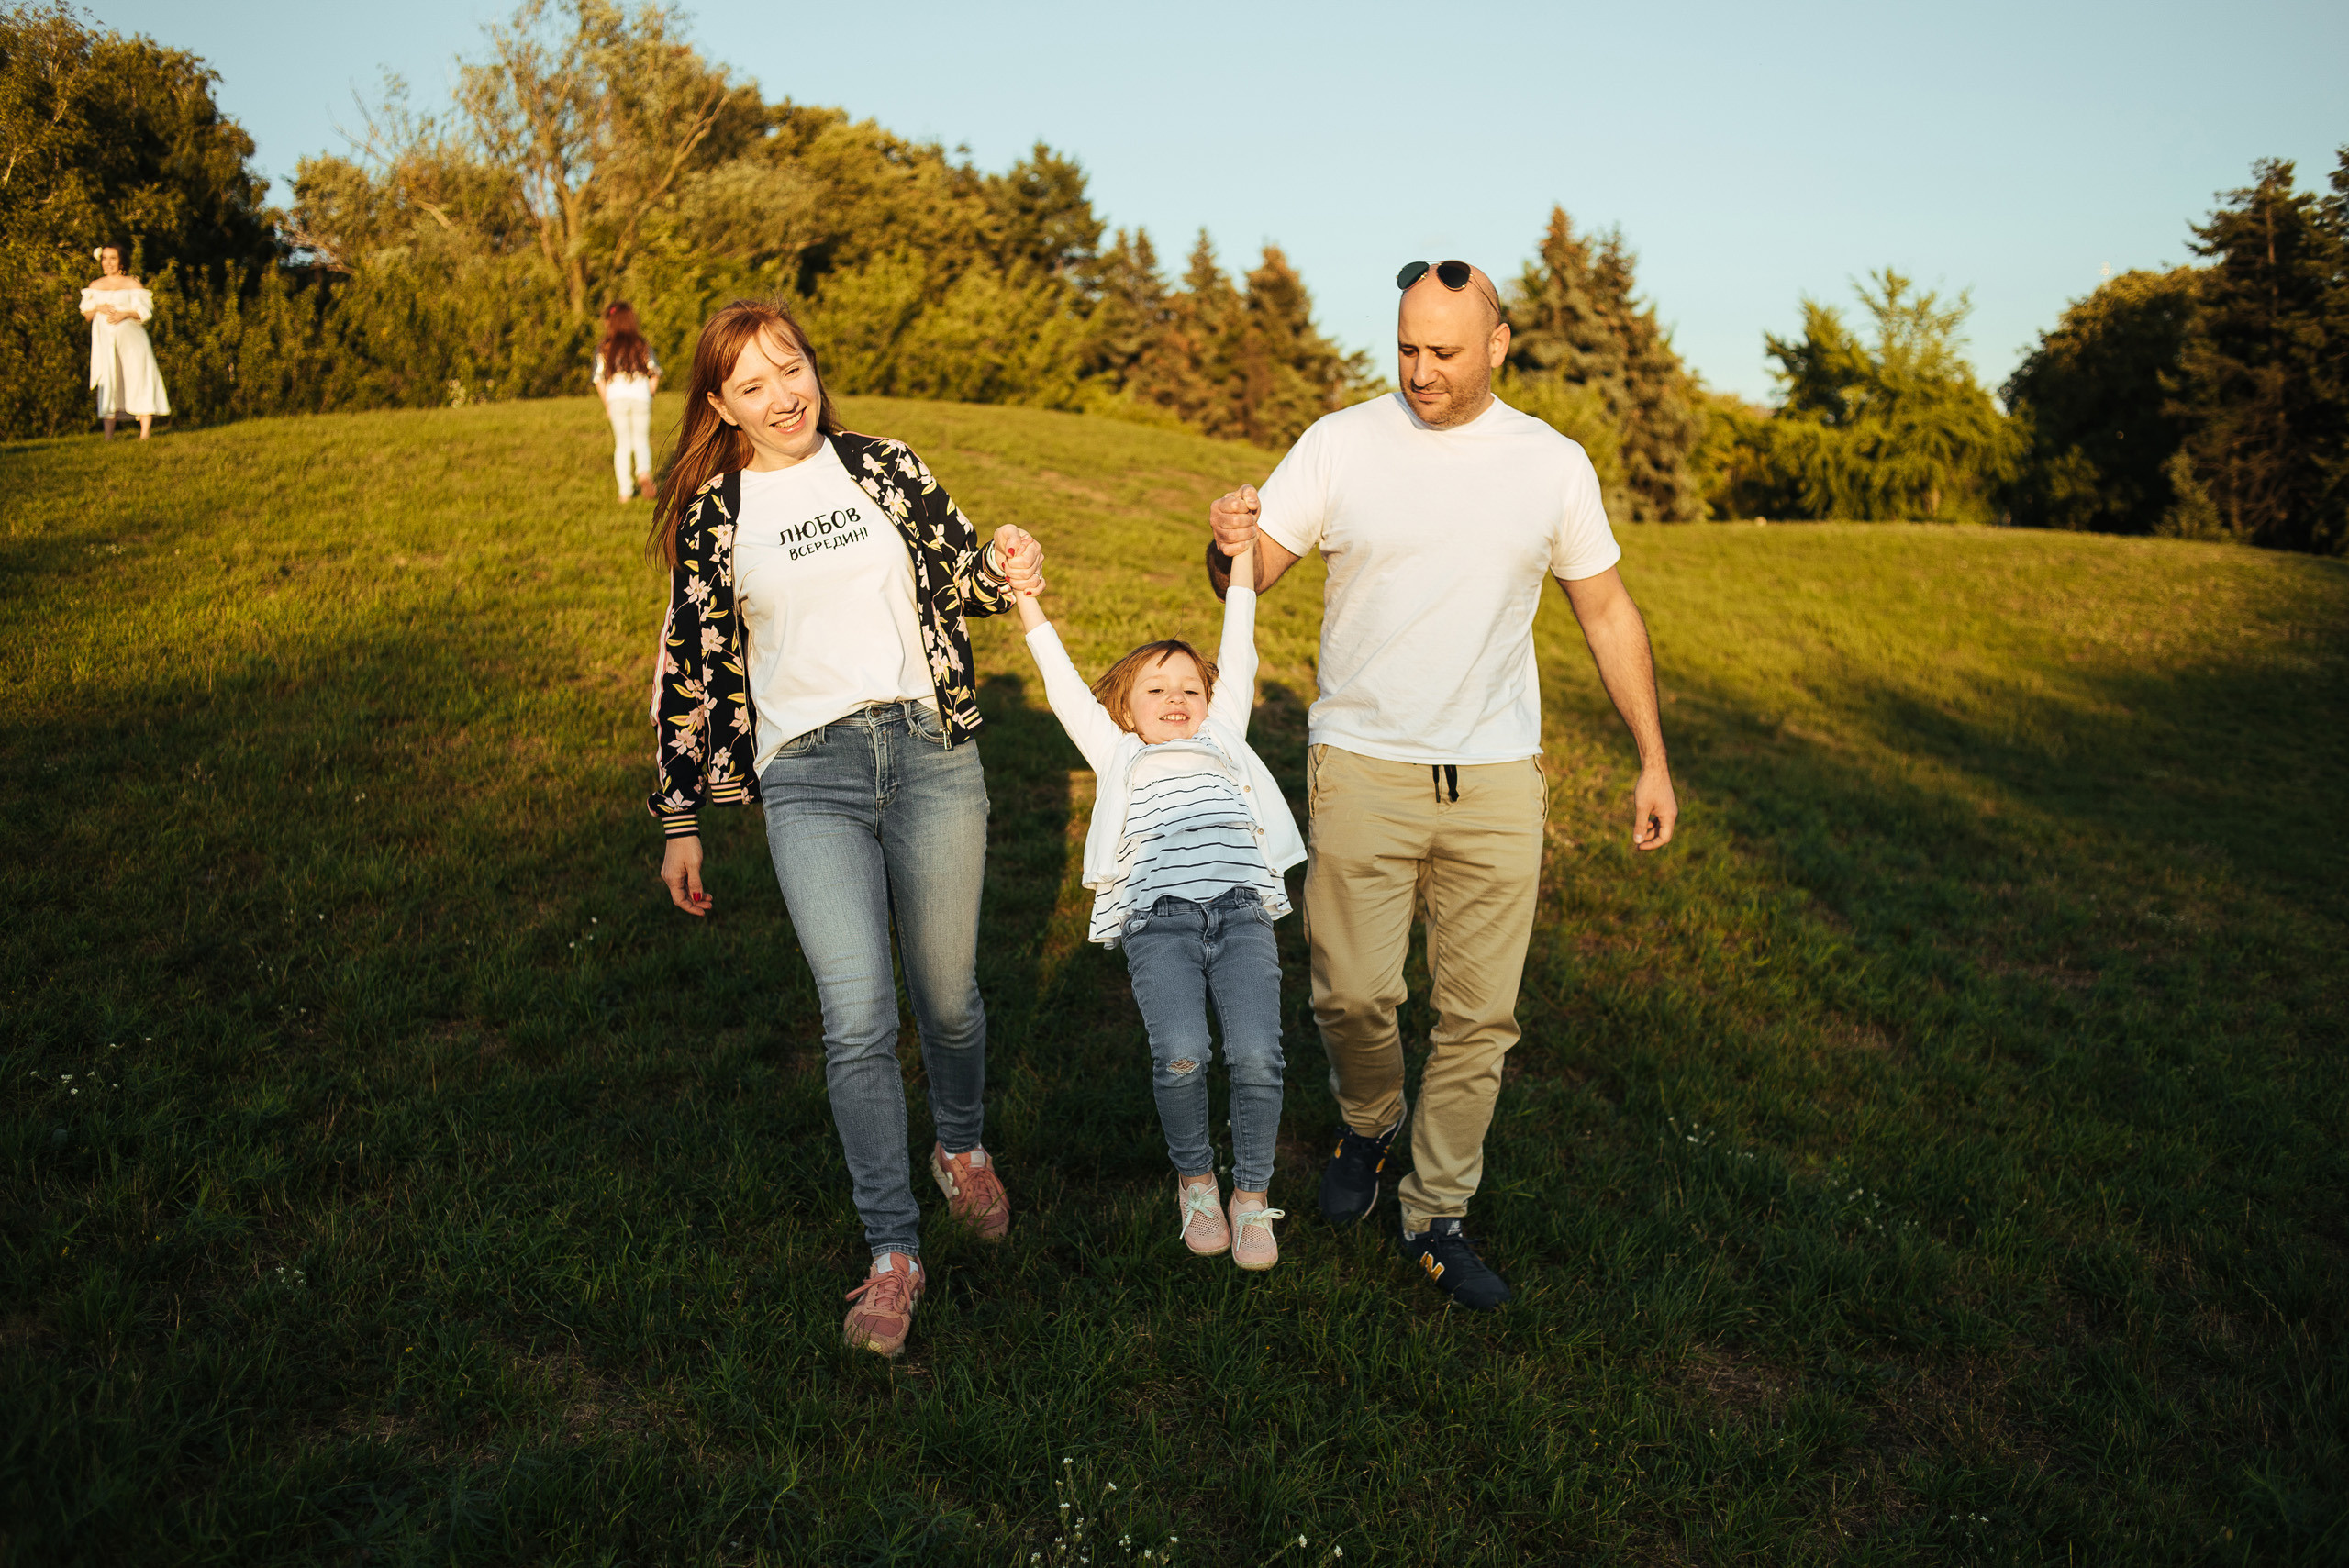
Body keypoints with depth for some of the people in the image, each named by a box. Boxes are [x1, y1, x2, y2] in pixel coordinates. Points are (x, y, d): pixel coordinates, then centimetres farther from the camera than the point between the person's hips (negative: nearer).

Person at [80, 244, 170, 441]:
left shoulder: (133, 284, 8)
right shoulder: (95, 286, 17)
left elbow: (146, 311, 1)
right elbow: (86, 315, 17)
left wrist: (126, 314, -15)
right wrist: (98, 309, -4)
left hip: (131, 338, -2)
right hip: (105, 339, 2)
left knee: (139, 377, -13)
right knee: (107, 382, -6)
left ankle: (145, 430, -14)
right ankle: (108, 433, -8)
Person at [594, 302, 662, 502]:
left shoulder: (604, 348, 4)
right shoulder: (642, 345, 7)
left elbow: (599, 380, 2)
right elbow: (655, 374, 5)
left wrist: (607, 404, 11)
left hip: (616, 397, 0)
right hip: (641, 395, 0)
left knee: (622, 445, 8)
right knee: (641, 441, 10)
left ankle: (625, 491, 4)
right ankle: (644, 472, -22)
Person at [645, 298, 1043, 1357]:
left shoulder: (887, 469, 9)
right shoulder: (712, 517, 7)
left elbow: (961, 578, 16)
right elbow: (688, 672, 10)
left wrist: (1004, 567, -9)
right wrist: (681, 821, 10)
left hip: (929, 753, 1)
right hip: (808, 779, -1)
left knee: (947, 997, 9)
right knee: (857, 1018, -10)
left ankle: (962, 1148, 40)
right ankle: (893, 1252, 4)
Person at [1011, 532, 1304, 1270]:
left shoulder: (1223, 741, 32)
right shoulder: (1119, 756, 29)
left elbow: (1239, 658, 29)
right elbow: (1065, 685, 25)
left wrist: (1241, 551, 27)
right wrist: (1027, 600, 21)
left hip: (1241, 912, 1)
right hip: (1159, 922, -1)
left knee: (1255, 1055, -20)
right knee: (1180, 1056, -24)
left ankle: (1251, 1195, 2)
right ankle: (1194, 1178, 4)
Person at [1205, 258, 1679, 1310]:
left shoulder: (1553, 464, 5)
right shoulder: (1340, 444, 0)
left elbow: (1607, 612, 12)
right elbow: (1247, 579, -2)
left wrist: (1653, 759, 10)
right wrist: (1229, 543, -26)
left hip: (1495, 780, 2)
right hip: (1362, 766, -1)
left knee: (1480, 1014, 4)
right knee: (1353, 994, -2)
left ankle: (1436, 1216, 20)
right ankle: (1368, 1126, 31)